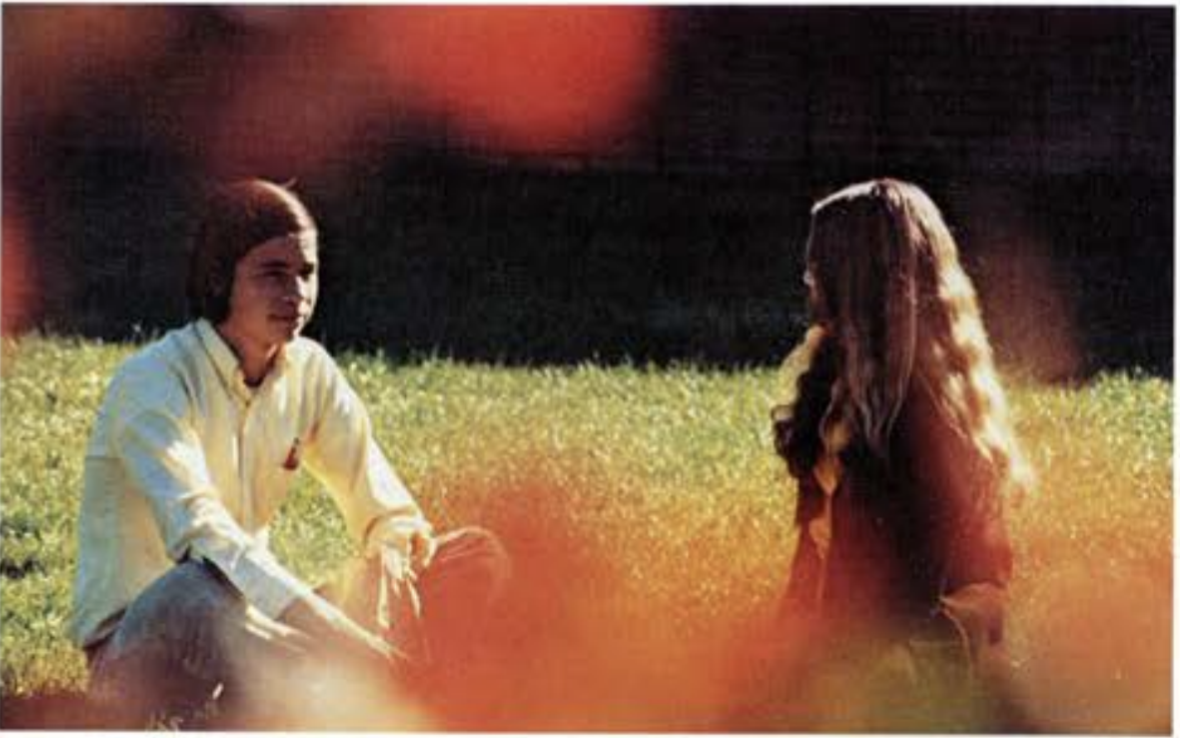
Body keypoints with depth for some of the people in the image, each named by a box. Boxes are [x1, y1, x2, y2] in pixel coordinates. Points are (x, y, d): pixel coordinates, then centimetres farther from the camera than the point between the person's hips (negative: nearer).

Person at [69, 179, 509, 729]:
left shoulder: (309, 372, 5)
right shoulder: (153, 383, -17)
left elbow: (386, 513, 5)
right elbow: (198, 537, -32)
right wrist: (345, 638, -42)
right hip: (136, 654, -7)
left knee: (476, 559, -7)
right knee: (190, 594, -44)